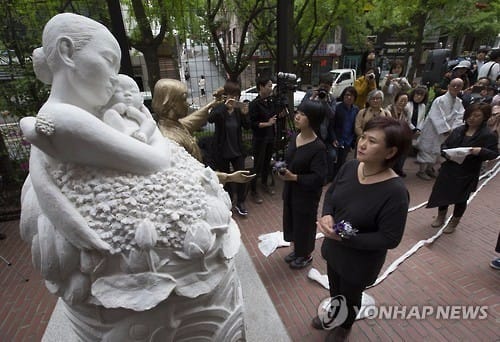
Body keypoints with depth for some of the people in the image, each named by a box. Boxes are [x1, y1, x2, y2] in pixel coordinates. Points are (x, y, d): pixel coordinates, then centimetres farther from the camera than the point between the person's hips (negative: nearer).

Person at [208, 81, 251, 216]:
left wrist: (245, 115, -17)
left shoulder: (238, 109, -1)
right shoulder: (219, 108, -10)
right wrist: (225, 106, -41)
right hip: (222, 150, -2)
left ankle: (240, 203, 19)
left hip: (237, 149, 3)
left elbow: (247, 127, 2)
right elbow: (210, 119, -31)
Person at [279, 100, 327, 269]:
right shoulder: (294, 138, 0)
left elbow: (318, 178, -24)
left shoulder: (318, 147, -24)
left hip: (307, 195, -7)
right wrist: (283, 170, -6)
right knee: (291, 222, 21)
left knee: (304, 225, 12)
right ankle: (297, 249, 46)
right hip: (290, 190, 7)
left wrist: (294, 177, -26)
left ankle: (306, 255, 38)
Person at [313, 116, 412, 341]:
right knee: (334, 288, 31)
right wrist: (327, 214, -18)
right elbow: (331, 192, 2)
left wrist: (344, 237, -30)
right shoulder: (350, 167, -14)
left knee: (350, 297, 26)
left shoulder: (395, 192, -31)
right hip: (333, 249, 5)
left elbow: (390, 239, -24)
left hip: (360, 261, -5)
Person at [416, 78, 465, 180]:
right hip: (433, 130, -7)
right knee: (427, 149, 0)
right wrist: (446, 129, -21)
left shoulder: (459, 102, 2)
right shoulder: (440, 100, -18)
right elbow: (437, 118, -22)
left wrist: (452, 129, -16)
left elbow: (459, 117, -1)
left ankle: (429, 168, 32)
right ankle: (421, 171, 11)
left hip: (447, 131, 7)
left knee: (437, 151, 17)